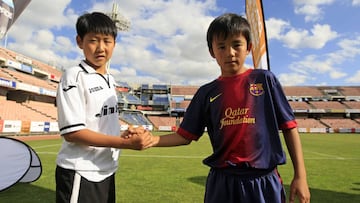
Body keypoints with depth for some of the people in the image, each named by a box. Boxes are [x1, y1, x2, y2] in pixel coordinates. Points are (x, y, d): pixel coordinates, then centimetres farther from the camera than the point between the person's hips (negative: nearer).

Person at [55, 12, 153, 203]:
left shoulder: (110, 80, 9)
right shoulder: (74, 76, -13)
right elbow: (72, 132, -19)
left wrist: (125, 133, -3)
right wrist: (126, 143, -23)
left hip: (107, 171, 7)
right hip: (80, 174, -7)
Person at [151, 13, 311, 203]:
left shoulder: (265, 79, -1)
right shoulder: (207, 92, 1)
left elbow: (289, 127, 0)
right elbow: (185, 136, 2)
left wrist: (300, 175, -2)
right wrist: (151, 139, -12)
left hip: (264, 181, -1)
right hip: (222, 182, 1)